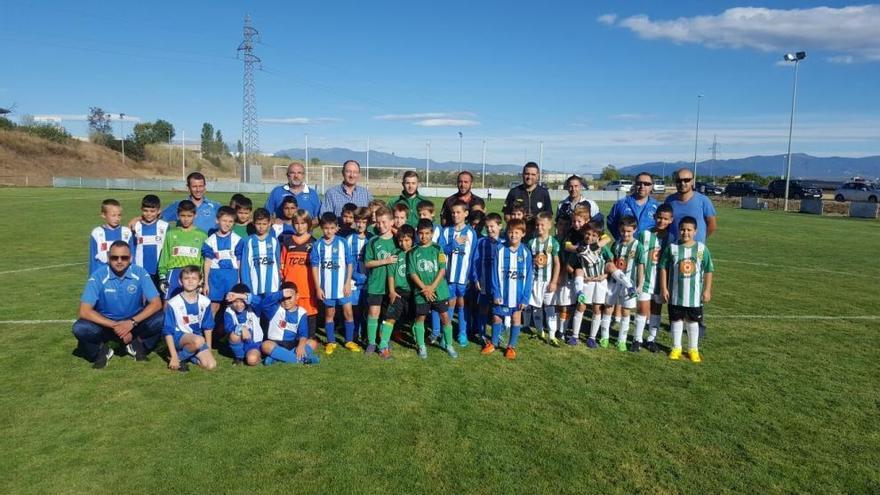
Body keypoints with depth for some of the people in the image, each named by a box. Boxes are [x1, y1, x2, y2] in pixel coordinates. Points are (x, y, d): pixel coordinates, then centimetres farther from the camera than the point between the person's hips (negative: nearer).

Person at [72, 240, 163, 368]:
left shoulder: (140, 273, -15)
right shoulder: (98, 276, -18)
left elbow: (156, 304, -15)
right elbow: (84, 311, -21)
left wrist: (132, 322, -28)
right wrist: (114, 326, -27)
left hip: (134, 323, 1)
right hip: (106, 324, 0)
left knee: (160, 319, -26)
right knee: (80, 328, -29)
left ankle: (137, 345, 3)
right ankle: (102, 351, 2)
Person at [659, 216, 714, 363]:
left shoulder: (702, 249, -4)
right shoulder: (672, 248, -6)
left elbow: (708, 271, 1)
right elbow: (663, 268, -2)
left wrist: (707, 290, -2)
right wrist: (664, 288, -5)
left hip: (695, 295, 0)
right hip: (675, 294, 0)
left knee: (693, 321, 11)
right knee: (676, 320, 10)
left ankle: (693, 349, 25)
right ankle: (676, 348, 23)